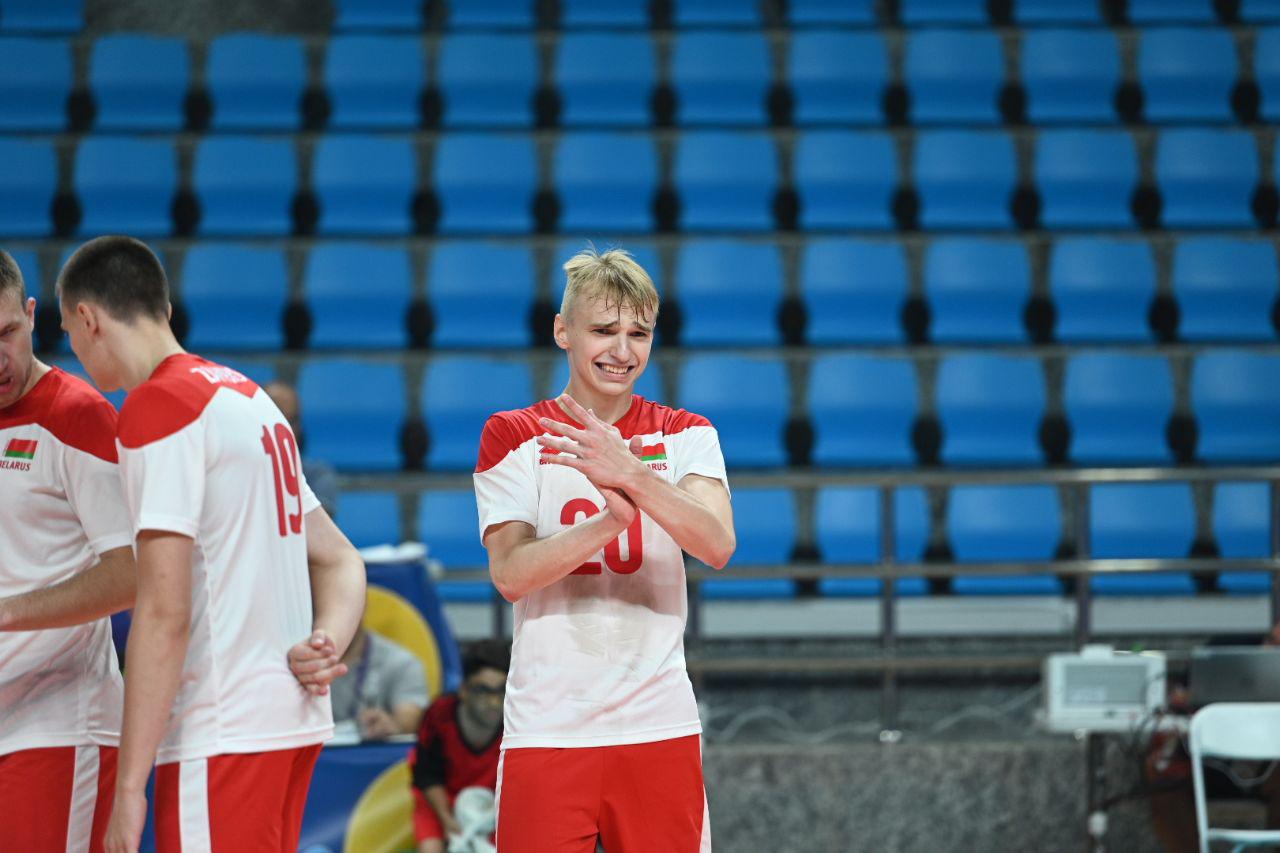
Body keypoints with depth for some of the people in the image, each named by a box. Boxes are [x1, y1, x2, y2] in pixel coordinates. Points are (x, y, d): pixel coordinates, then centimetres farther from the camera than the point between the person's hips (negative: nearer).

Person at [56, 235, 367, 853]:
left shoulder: (156, 408, -11)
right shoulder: (249, 397, 18)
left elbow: (164, 611, -19)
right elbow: (341, 561, 21)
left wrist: (129, 787, -18)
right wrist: (327, 644, 1)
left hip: (222, 733, -9)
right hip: (294, 718, 9)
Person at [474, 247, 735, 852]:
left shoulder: (685, 435, 7)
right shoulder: (513, 436, 3)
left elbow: (717, 547, -11)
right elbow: (509, 575, -10)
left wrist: (633, 476, -28)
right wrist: (611, 518, -25)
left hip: (660, 727, 2)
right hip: (546, 729, -1)